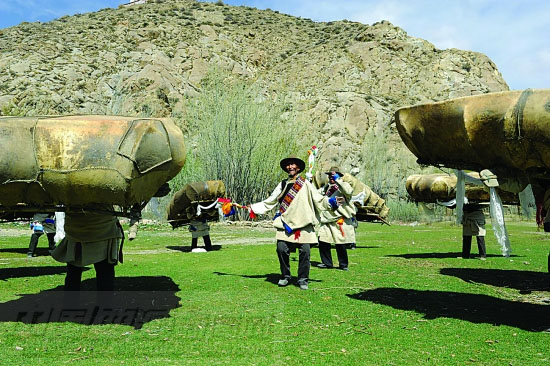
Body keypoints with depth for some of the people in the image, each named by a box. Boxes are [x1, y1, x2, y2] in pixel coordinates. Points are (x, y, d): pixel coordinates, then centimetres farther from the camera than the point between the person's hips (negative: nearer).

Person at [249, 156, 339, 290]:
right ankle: (285, 276, 13)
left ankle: (303, 279, 9)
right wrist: (252, 208, 14)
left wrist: (331, 203, -13)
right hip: (286, 224, 2)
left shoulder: (305, 184, 9)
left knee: (305, 251, -7)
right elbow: (269, 202, 17)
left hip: (303, 224, -2)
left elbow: (318, 199, 2)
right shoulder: (283, 185, 15)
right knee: (282, 249, -8)